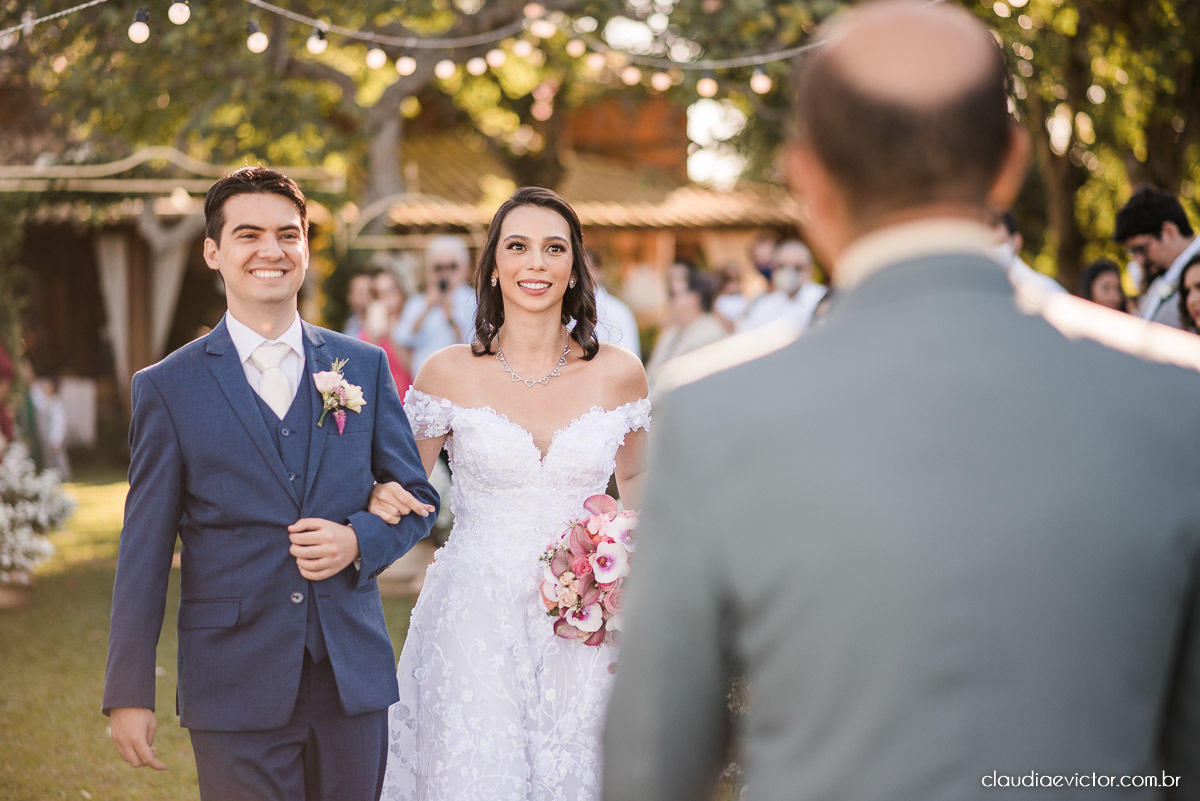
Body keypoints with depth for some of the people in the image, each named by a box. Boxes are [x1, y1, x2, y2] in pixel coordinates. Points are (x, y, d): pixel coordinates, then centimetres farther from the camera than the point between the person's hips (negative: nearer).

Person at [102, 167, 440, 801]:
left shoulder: (365, 368, 7)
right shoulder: (167, 388, 0)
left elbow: (417, 498, 13)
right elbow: (143, 553, 0)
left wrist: (358, 540, -9)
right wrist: (129, 694, -3)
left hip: (353, 678, 3)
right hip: (236, 695, -2)